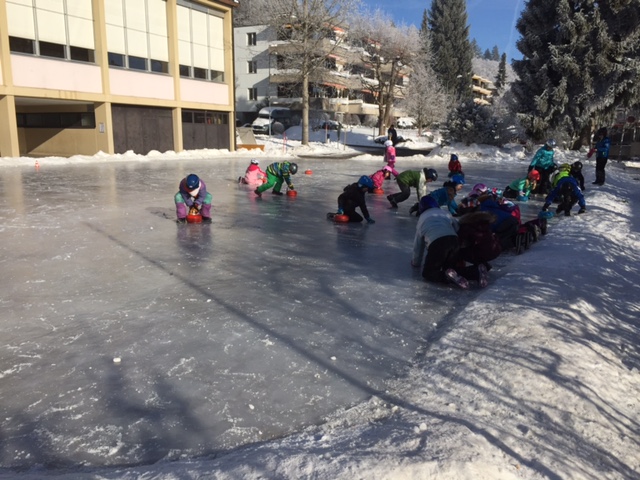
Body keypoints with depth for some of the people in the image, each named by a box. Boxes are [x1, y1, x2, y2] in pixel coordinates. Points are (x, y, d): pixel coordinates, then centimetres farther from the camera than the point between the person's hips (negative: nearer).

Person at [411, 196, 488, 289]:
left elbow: (418, 245, 30)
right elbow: (458, 229, 24)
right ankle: (476, 271, -3)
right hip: (454, 240, 3)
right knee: (450, 268, 22)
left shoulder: (422, 219, 27)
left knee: (428, 273, 9)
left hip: (436, 244, -3)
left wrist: (416, 262, 45)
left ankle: (449, 276, -21)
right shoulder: (444, 213, 31)